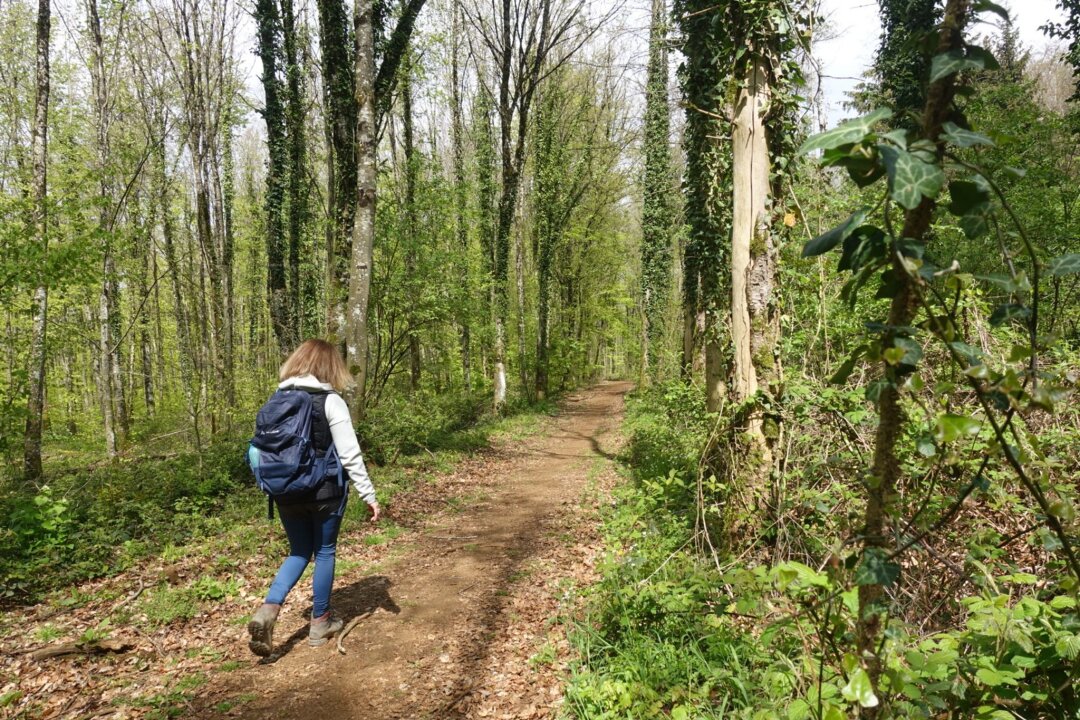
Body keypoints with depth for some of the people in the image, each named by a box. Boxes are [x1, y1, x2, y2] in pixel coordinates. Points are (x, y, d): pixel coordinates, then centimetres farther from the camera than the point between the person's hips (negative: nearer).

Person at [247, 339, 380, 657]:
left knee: (299, 552, 18)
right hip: (324, 491, -4)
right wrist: (368, 495, -8)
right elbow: (349, 455, -14)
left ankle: (267, 610, 0)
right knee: (324, 552, 12)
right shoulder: (331, 401, -11)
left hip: (286, 493, 4)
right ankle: (320, 622, 23)